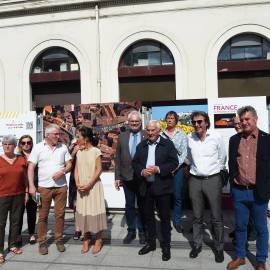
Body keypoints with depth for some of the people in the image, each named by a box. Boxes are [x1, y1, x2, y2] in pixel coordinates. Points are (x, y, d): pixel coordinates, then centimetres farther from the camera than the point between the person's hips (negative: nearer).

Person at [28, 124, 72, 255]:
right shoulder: (38, 147, -1)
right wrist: (31, 186, -11)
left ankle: (59, 239, 24)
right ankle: (42, 242, 22)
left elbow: (69, 164, 8)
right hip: (44, 187, -2)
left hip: (61, 186, 2)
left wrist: (62, 172, -13)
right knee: (43, 216, 7)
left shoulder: (63, 147, 5)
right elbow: (31, 167, -3)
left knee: (60, 214, 8)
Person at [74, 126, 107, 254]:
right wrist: (77, 184, -7)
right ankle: (86, 239, 21)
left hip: (94, 186, -5)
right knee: (82, 212, 7)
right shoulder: (79, 152, 9)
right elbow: (76, 169, 8)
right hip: (81, 187, 5)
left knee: (95, 211, 1)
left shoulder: (96, 151, -6)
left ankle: (98, 240, 15)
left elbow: (98, 169, -10)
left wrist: (89, 184, -16)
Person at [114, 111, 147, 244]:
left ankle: (142, 232, 27)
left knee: (142, 205, 12)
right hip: (127, 177, 2)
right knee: (129, 205, 13)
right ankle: (131, 231, 29)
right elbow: (118, 158, 4)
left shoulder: (147, 135, -3)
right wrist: (117, 177, 1)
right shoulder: (122, 136, 4)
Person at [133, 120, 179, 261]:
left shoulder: (167, 144, -3)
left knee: (164, 217, 7)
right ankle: (150, 242, 34)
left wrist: (158, 169, -20)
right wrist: (142, 171, -11)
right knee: (148, 216, 16)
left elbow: (174, 162, -9)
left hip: (162, 186, -4)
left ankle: (166, 246, 23)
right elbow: (135, 162, 9)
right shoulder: (141, 145, 10)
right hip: (146, 186, 4)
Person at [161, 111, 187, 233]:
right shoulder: (161, 135, 5)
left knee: (177, 196, 3)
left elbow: (184, 153, 0)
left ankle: (177, 221, 18)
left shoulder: (181, 135, 4)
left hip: (177, 168, 0)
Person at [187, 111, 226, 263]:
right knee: (197, 216, 14)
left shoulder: (216, 137, -8)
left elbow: (222, 158, 4)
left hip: (213, 179, -2)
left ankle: (219, 248, 25)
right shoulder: (190, 138, -1)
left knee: (217, 217, 7)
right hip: (195, 180, 2)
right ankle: (197, 244, 30)